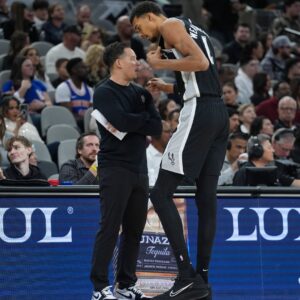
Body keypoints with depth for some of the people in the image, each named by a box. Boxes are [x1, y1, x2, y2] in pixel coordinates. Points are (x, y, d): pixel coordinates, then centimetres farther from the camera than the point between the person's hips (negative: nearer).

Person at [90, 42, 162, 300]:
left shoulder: (139, 92, 15)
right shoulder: (105, 92, -5)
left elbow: (157, 128, 4)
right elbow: (123, 121, -22)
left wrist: (130, 124, -12)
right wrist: (144, 116, -4)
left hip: (139, 169, 7)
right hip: (115, 169, -7)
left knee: (135, 230, 8)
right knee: (110, 228, -8)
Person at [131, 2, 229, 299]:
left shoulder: (171, 26, -2)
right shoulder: (194, 30, 26)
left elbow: (201, 63, -17)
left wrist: (160, 63, -6)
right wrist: (171, 88, 27)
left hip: (198, 112, -10)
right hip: (220, 111, 10)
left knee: (161, 194, -7)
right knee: (206, 198, 10)